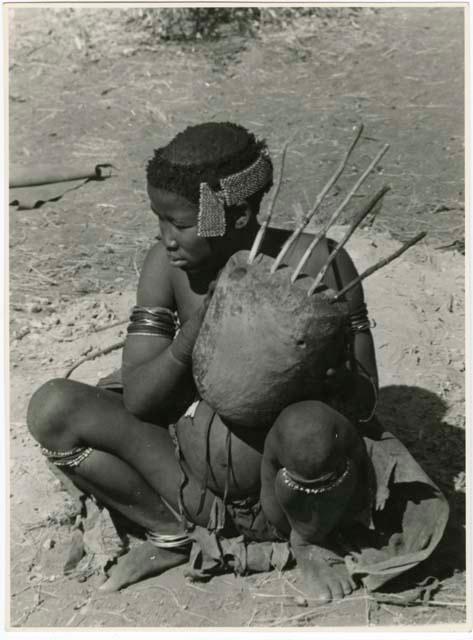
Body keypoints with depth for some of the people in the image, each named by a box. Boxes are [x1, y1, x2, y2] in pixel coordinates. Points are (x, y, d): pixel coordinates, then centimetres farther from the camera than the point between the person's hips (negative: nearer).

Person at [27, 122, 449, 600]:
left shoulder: (313, 263, -16)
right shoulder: (166, 265, -6)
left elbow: (363, 400, -11)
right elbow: (135, 400, -8)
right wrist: (188, 342, -27)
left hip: (284, 487, -3)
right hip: (192, 483, 4)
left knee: (308, 428, -38)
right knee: (52, 409, -11)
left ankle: (308, 540, -3)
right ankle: (178, 534, 2)